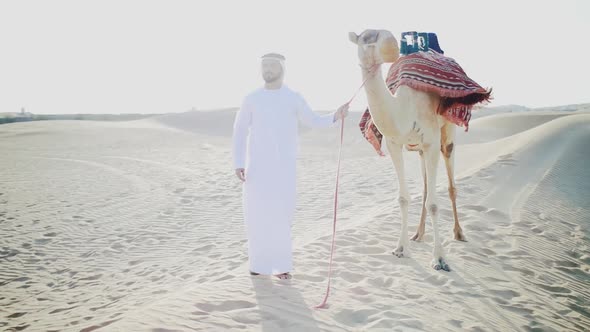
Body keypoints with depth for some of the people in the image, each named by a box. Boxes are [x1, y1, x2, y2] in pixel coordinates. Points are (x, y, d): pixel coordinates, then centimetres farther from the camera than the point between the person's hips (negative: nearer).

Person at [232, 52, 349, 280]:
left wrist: (335, 117, -5)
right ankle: (259, 262, 15)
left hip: (283, 166, 0)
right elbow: (239, 132, 5)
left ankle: (279, 264, 6)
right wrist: (238, 163, -3)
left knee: (281, 212, -6)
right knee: (256, 212, 1)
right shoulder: (252, 99, 4)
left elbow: (313, 121, 13)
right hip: (256, 165, 1)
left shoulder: (293, 98, 4)